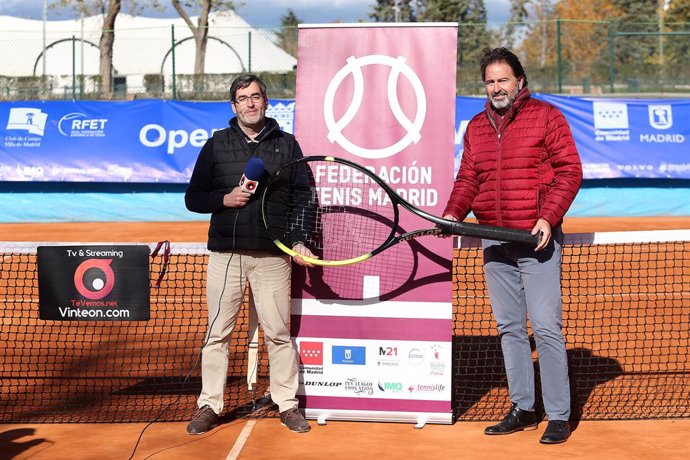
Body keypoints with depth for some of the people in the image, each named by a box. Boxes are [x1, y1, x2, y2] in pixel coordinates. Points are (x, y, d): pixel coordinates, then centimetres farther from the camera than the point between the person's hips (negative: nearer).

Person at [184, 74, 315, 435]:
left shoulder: (287, 144, 9)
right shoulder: (217, 145, 9)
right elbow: (193, 198, 9)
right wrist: (225, 199, -8)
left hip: (273, 255, 0)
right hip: (225, 253, 1)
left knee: (279, 333, 2)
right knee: (218, 332, 3)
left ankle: (287, 404, 13)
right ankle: (209, 405, 12)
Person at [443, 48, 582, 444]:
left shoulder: (546, 116, -2)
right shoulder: (476, 127, 14)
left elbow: (569, 171, -7)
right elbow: (468, 179, 17)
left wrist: (548, 217, -17)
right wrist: (453, 213, -1)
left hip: (537, 239, -6)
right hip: (495, 243, 6)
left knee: (546, 328, -7)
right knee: (509, 328, 10)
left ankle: (559, 416, 1)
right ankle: (522, 409, 19)